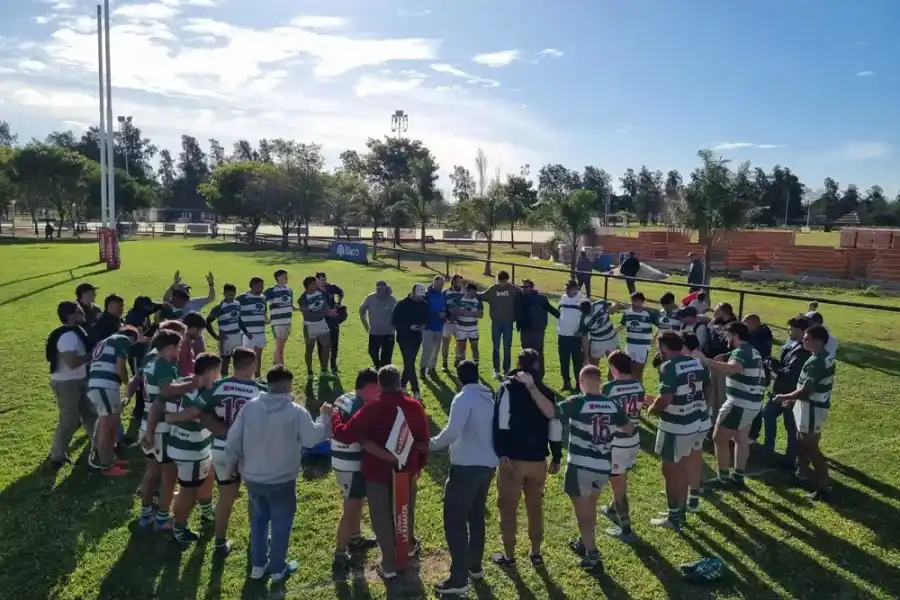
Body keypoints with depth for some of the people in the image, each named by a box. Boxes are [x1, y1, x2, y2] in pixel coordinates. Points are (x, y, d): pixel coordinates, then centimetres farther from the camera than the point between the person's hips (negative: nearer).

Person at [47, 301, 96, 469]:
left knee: (90, 413, 19)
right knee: (70, 420, 0)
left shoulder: (76, 331, 7)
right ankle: (57, 456, 13)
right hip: (66, 383, -10)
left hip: (78, 380, 10)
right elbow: (72, 363, -32)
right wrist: (91, 356, -20)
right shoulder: (68, 336, -25)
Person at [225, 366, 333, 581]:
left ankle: (257, 565, 35)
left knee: (258, 519, 24)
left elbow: (232, 440, -3)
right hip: (281, 481, -4)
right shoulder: (296, 411, -18)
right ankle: (278, 568, 28)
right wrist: (325, 417, -2)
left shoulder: (249, 406, -6)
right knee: (281, 523, 15)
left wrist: (233, 465, 13)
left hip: (252, 478, 4)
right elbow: (313, 438, -18)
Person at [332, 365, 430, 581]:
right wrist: (420, 464, 14)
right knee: (406, 509, 27)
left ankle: (389, 564, 21)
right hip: (407, 468, 4)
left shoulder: (372, 410, -22)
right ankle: (409, 544, 49)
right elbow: (423, 441, 0)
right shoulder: (415, 406, -9)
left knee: (382, 517, 12)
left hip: (378, 472, -4)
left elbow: (346, 434, -23)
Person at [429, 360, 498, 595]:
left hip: (466, 466, -8)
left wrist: (431, 444, -10)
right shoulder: (489, 397, 10)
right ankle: (474, 566, 32)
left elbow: (452, 432, -23)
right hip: (488, 464, 8)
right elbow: (493, 429, 13)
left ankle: (459, 578, -1)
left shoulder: (464, 398, -14)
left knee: (454, 520, -2)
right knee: (476, 516, 21)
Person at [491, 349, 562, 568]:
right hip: (538, 460, 4)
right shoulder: (548, 393, 5)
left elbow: (501, 423, -17)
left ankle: (509, 555, 17)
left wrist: (501, 452, -16)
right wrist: (556, 458, 13)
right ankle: (536, 553, 27)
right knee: (535, 506, 18)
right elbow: (555, 429, 5)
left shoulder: (508, 388, -8)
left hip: (512, 458, -4)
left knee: (508, 507, 9)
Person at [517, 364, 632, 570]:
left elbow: (550, 411, -27)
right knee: (590, 507, 26)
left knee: (582, 511, 10)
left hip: (580, 465, -5)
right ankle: (585, 542, 41)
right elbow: (629, 429, 11)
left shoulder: (577, 403, -17)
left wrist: (531, 386, -24)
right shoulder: (613, 406, -1)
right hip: (603, 467, 5)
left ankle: (592, 555, 12)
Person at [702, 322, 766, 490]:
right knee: (741, 439, 18)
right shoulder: (753, 352, 15)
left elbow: (731, 369, -39)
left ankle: (724, 478, 8)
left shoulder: (741, 351, -17)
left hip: (740, 403, -10)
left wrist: (707, 361, -39)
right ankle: (738, 477, 26)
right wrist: (713, 365, 9)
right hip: (751, 403, 10)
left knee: (719, 438, 1)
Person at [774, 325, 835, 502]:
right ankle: (801, 474, 37)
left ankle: (823, 488, 1)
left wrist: (785, 397, -11)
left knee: (811, 447, -3)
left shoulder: (816, 362, -25)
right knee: (803, 442, 22)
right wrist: (794, 399, 17)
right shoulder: (825, 358, 7)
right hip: (815, 405, 10)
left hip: (812, 408, -10)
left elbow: (805, 390, -25)